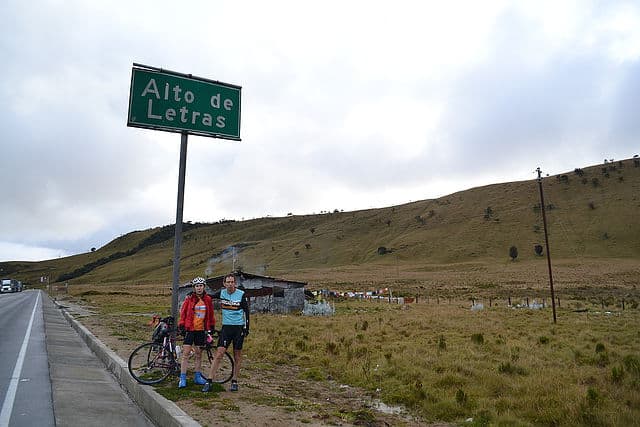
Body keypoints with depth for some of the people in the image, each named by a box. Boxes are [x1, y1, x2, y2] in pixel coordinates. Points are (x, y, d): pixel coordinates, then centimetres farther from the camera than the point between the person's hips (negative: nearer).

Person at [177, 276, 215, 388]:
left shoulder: (208, 299, 4)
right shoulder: (189, 298, -4)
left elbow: (210, 315, 14)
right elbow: (183, 312, -1)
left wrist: (212, 327, 15)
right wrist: (181, 326, -7)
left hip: (201, 330, 3)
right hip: (189, 329, -3)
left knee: (199, 354, 11)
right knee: (186, 353, -5)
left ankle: (197, 377, 22)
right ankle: (182, 378, 1)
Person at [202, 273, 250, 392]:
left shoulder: (241, 294, -6)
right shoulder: (221, 293, 1)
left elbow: (246, 311, -2)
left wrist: (247, 327, -5)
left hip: (239, 327, -1)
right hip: (226, 327, 1)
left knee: (237, 355, 6)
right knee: (219, 353, -7)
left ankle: (234, 381, 18)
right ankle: (209, 381, -5)